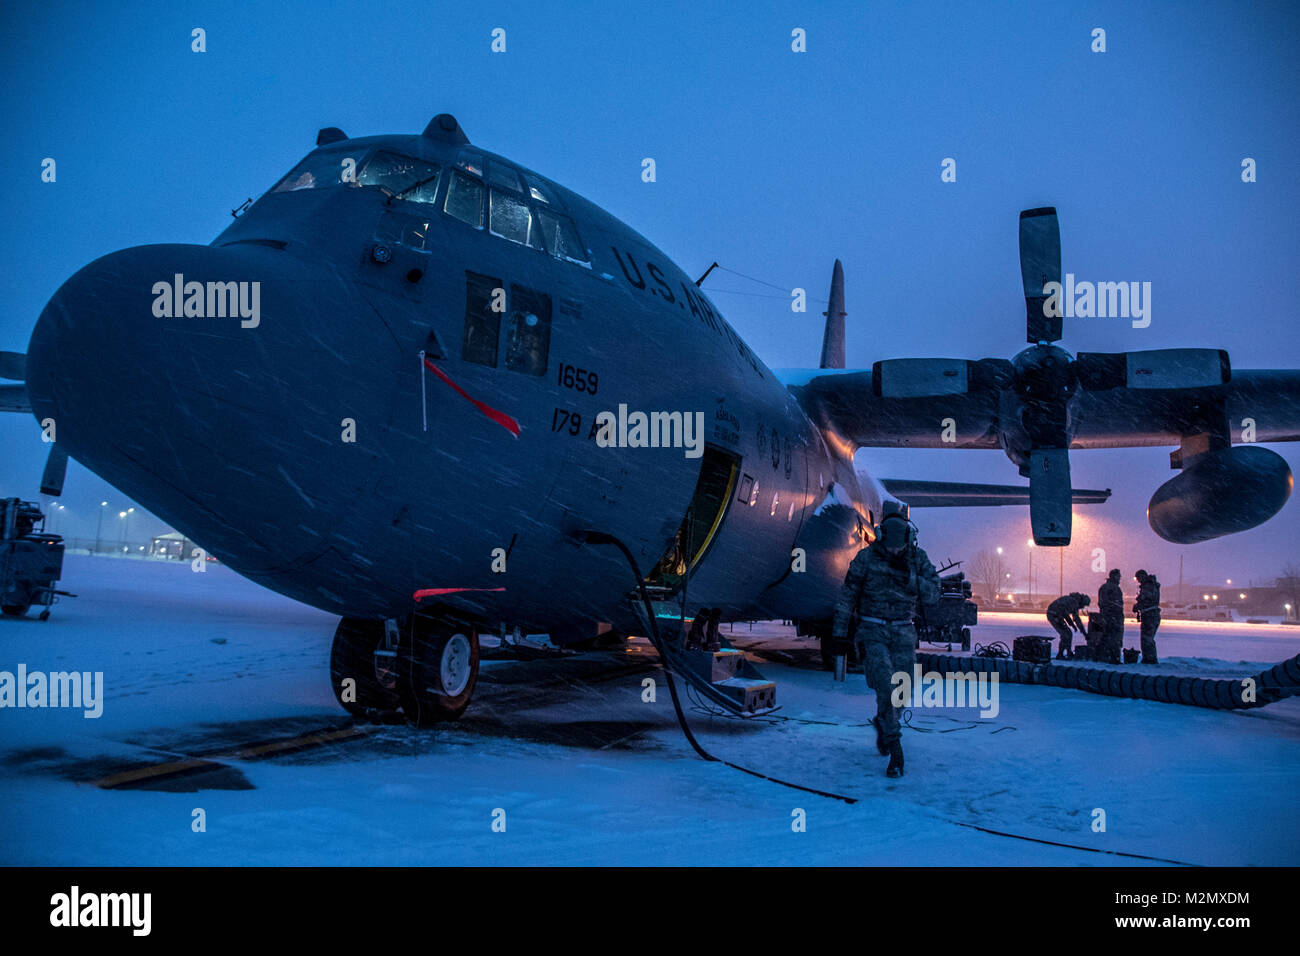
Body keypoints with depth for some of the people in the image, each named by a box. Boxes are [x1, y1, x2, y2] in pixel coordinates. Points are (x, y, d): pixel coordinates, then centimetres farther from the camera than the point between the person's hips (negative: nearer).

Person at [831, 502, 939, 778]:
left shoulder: (918, 558, 0)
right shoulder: (866, 557, -6)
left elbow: (932, 595, -5)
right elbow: (848, 594, 0)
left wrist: (907, 575, -19)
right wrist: (840, 631, -1)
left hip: (903, 633, 3)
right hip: (871, 631, -3)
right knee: (885, 686, -16)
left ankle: (883, 724, 37)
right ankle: (896, 751, -12)